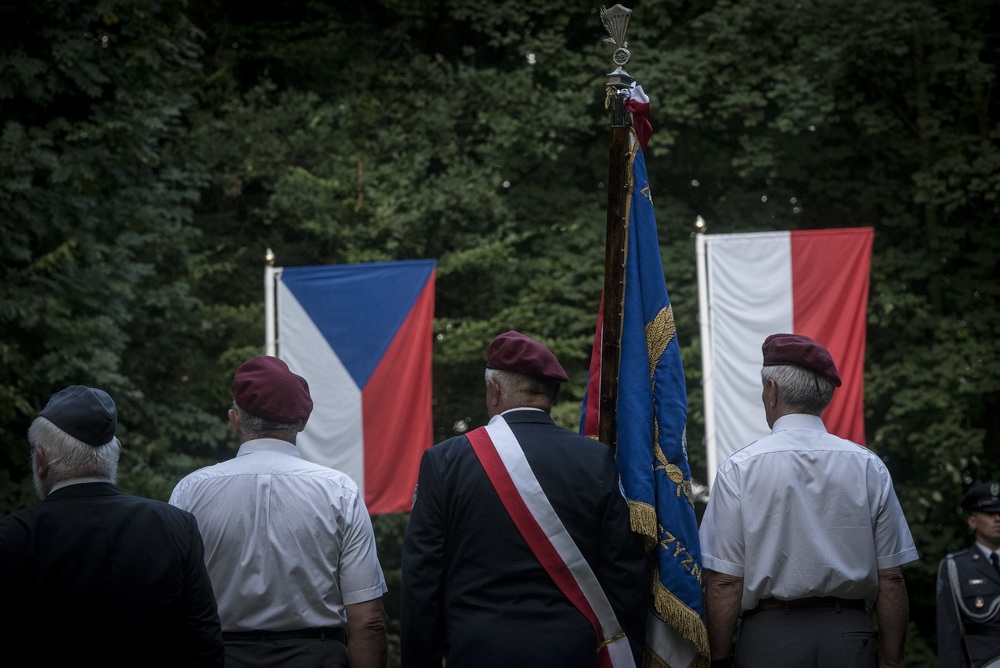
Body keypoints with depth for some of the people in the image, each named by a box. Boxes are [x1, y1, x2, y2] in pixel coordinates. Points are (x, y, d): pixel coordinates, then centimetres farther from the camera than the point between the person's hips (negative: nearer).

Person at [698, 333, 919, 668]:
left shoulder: (740, 468, -5)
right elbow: (891, 578, 2)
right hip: (851, 636, 2)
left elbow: (724, 581, -8)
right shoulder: (869, 467, 3)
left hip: (769, 639, -2)